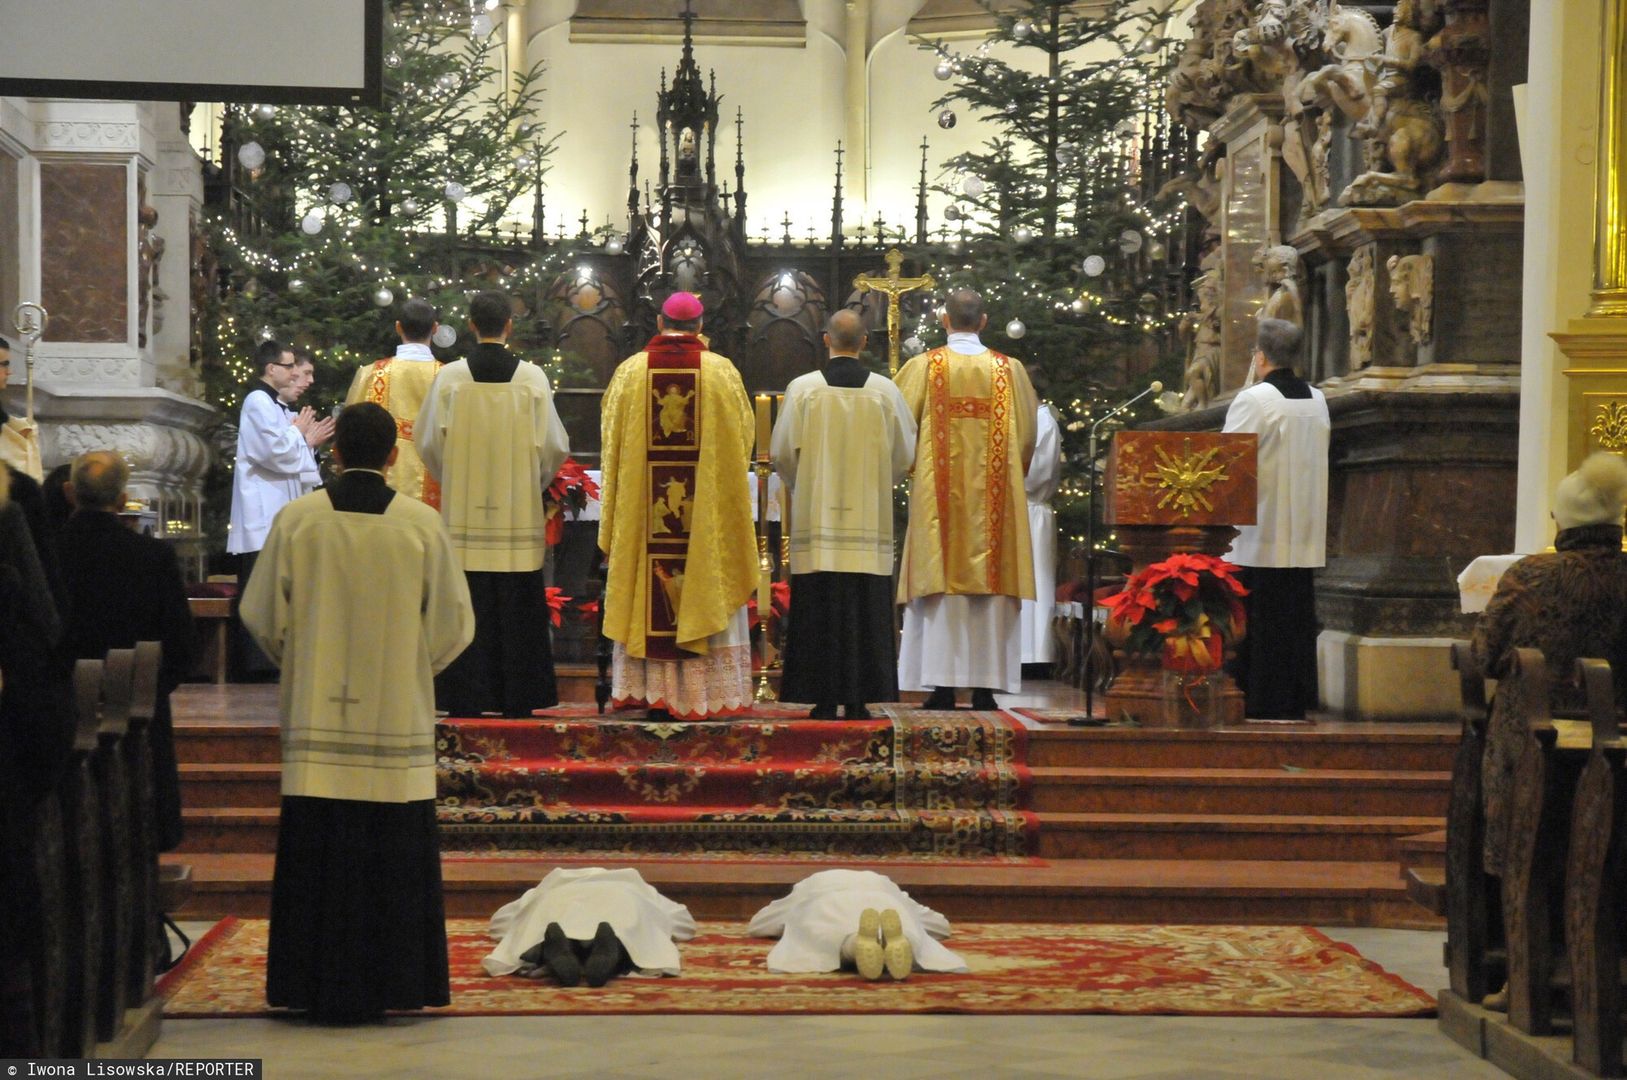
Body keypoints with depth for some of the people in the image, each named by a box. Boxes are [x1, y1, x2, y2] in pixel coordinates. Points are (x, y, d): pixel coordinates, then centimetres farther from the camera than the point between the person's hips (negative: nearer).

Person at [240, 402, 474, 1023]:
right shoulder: (422, 525, -3)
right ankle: (392, 983, 8)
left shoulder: (297, 519, -2)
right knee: (395, 855, 5)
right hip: (398, 716, 0)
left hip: (316, 713, 1)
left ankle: (321, 986, 8)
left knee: (319, 853, 4)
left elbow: (261, 613, 3)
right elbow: (453, 623, 1)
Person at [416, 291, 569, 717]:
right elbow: (554, 445, 0)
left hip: (463, 507, 0)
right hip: (519, 509, 0)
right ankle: (518, 699, 6)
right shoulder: (532, 378, -3)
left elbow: (429, 441, 2)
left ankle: (466, 699, 2)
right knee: (518, 611, 4)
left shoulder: (449, 378, -3)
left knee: (467, 610, 3)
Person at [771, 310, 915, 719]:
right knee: (865, 610, 3)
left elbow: (783, 453, 0)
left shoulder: (802, 388, -3)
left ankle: (824, 699, 0)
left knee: (820, 609, 1)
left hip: (817, 513, -1)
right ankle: (858, 699, 2)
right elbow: (905, 454, 7)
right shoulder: (886, 390, 0)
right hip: (869, 517, 1)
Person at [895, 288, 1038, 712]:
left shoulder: (924, 366, -1)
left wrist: (911, 468, 19)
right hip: (993, 497, 2)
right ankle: (985, 686, 1)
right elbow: (1026, 435, 8)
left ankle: (942, 684, -7)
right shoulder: (1010, 370, 4)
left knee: (941, 579, -2)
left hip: (940, 493, -1)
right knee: (991, 580, 3)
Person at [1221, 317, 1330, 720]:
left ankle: (1257, 702, 0)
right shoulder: (1318, 400, 10)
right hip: (1303, 533, 7)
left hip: (1259, 532, -7)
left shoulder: (1253, 400, -13)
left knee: (1255, 622, -1)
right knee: (1296, 619, 10)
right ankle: (1294, 701, 12)